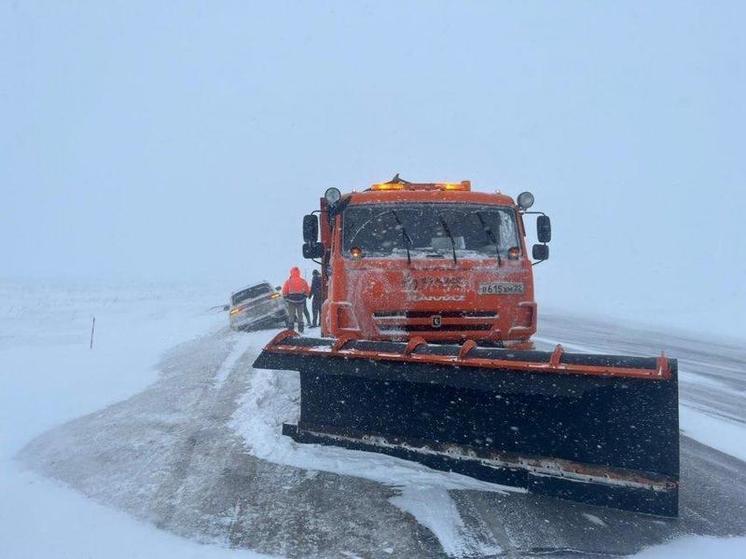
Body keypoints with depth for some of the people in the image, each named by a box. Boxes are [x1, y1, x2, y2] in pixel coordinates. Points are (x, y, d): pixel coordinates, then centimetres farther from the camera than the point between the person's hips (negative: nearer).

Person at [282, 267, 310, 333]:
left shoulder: (288, 281, -9)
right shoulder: (303, 281, -2)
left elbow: (284, 292, -5)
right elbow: (307, 292, 5)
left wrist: (286, 298, 11)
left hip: (291, 301, -2)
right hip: (301, 301, 2)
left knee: (291, 315, 7)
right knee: (300, 315, 13)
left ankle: (290, 330, 4)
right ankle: (301, 330, 14)